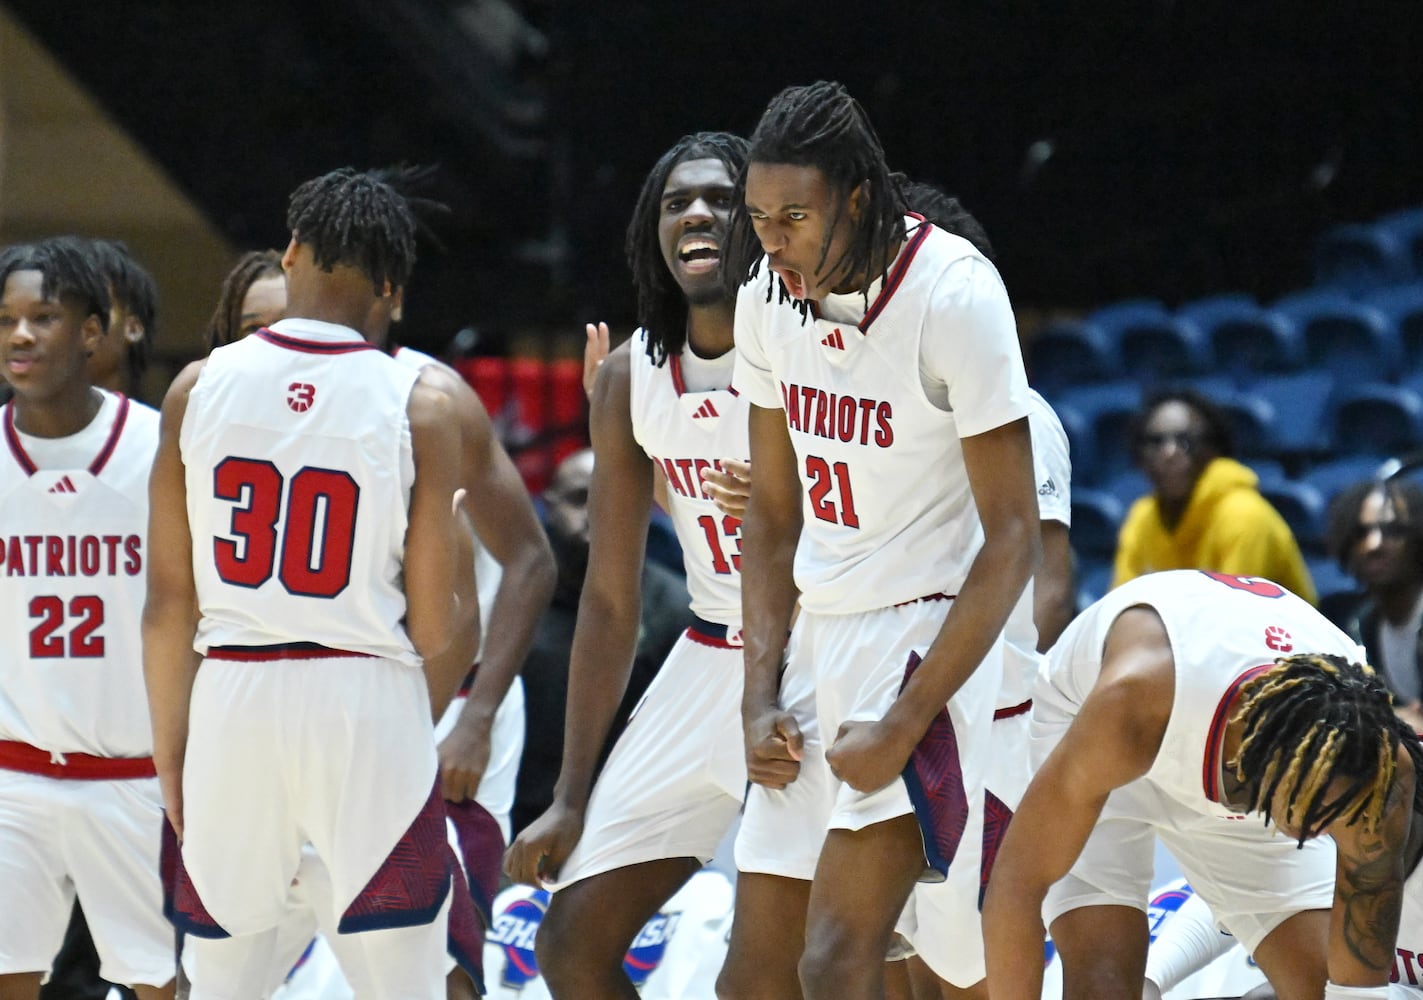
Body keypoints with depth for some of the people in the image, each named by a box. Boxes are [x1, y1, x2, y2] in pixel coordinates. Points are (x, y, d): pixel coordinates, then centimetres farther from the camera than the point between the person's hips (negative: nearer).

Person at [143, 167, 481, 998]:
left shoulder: (200, 387, 2)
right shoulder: (421, 408, -4)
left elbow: (170, 599, 4)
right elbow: (441, 632, -4)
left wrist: (169, 746, 15)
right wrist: (459, 536, 16)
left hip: (231, 696, 2)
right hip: (368, 708, -2)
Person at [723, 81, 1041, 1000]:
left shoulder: (954, 295, -18)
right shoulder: (768, 297, 3)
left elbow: (1012, 541, -16)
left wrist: (905, 725, -19)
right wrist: (760, 699, 3)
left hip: (926, 642, -7)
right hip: (819, 642, 7)